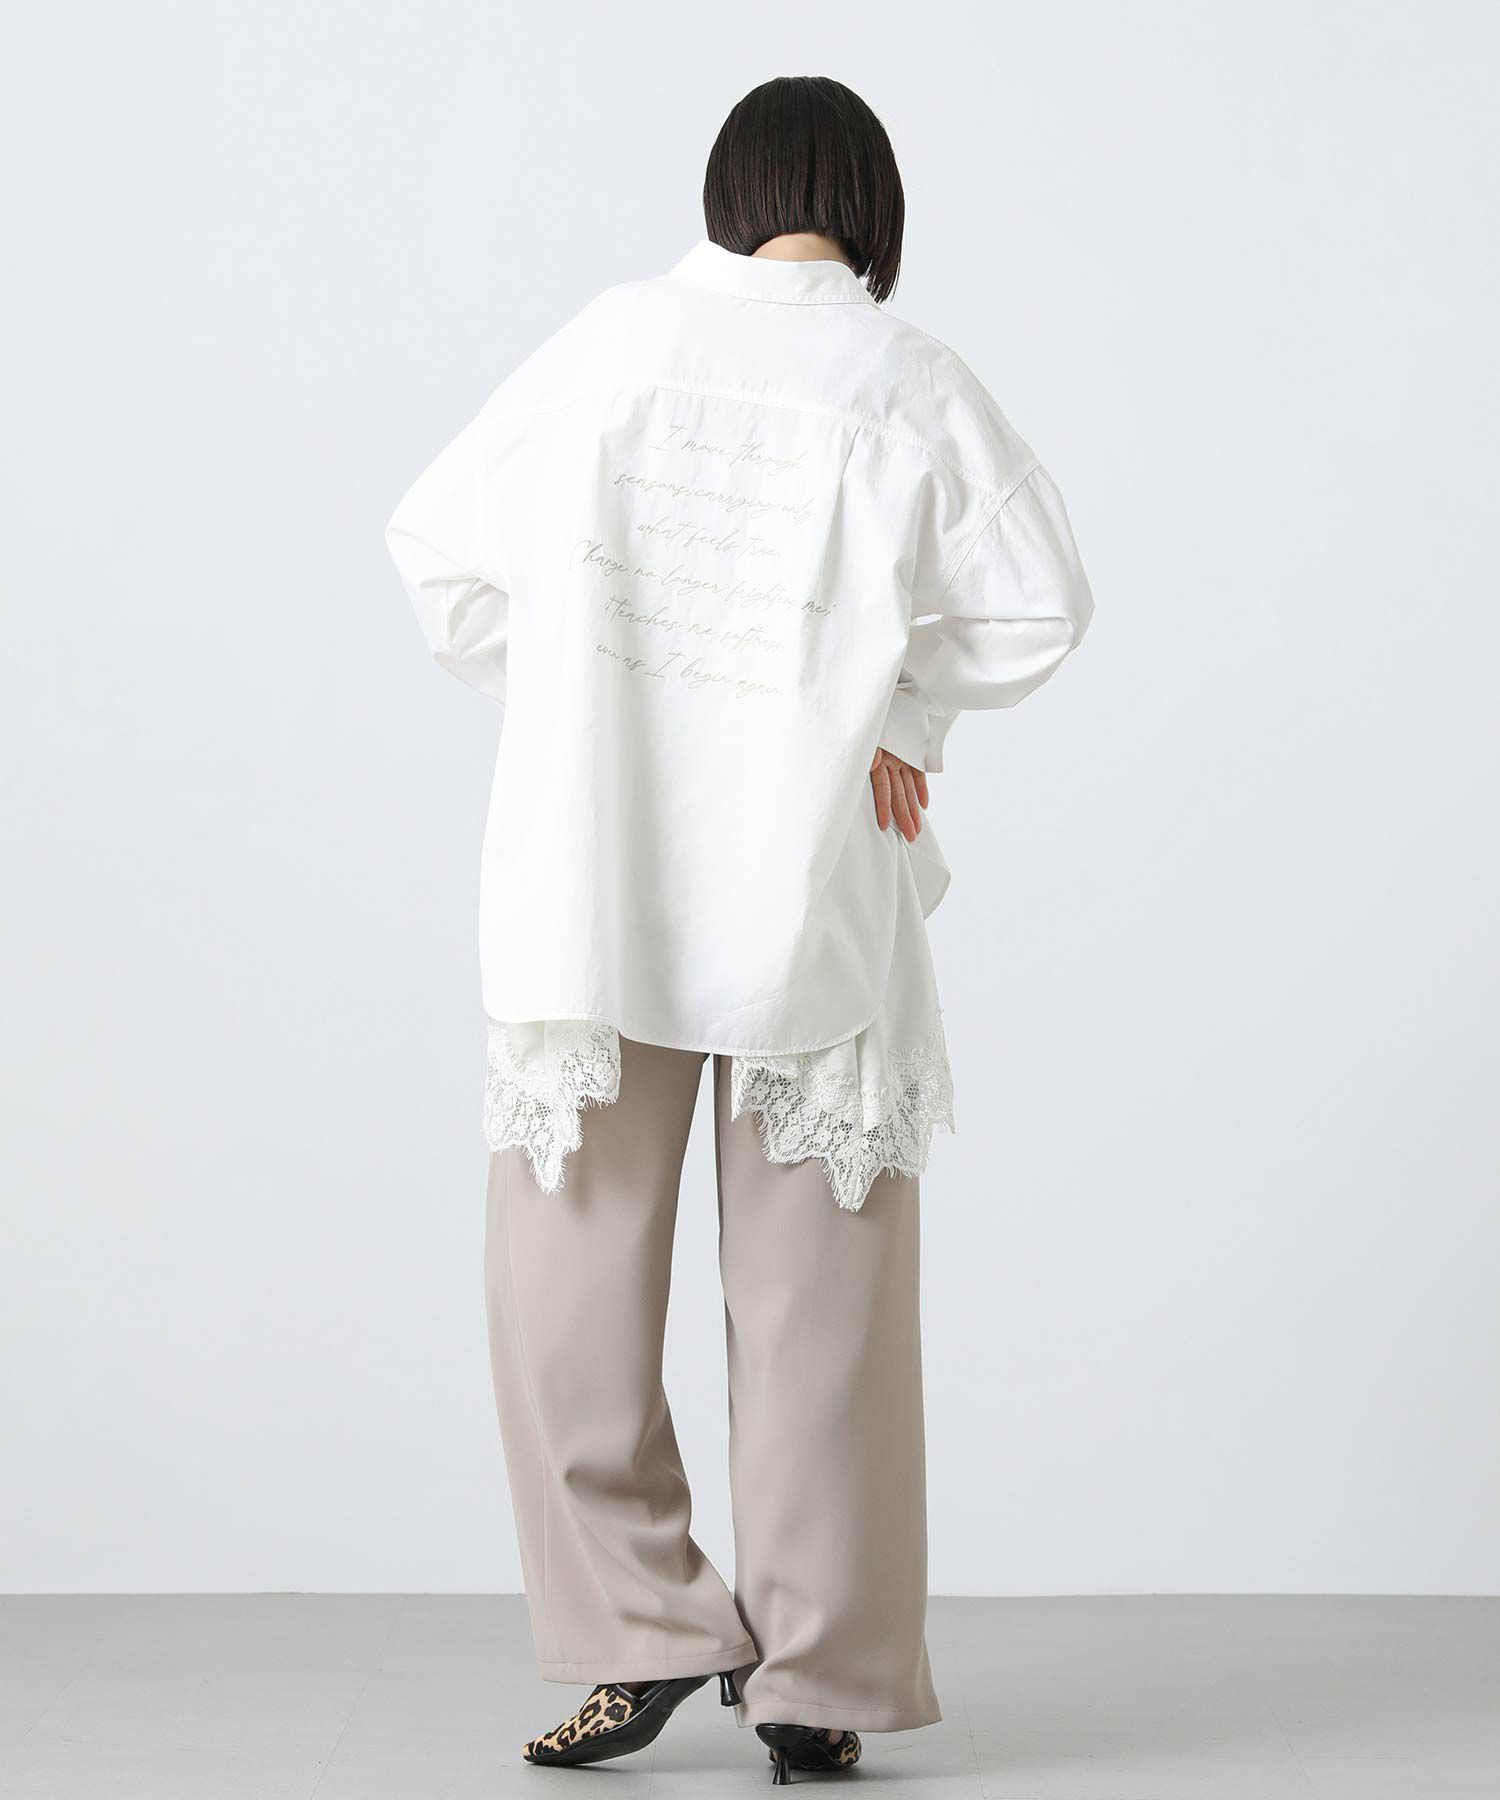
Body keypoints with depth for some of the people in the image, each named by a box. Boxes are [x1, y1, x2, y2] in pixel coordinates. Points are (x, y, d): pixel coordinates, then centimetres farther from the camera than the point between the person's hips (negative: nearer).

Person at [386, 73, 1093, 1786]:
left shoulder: (612, 336, 3)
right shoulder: (909, 380, -1)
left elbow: (440, 544, 7)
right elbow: (1036, 605, 0)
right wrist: (902, 713, 10)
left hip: (594, 876, 0)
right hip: (814, 889, 0)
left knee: (571, 1260, 10)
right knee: (814, 1290, 7)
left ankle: (637, 1635, 8)